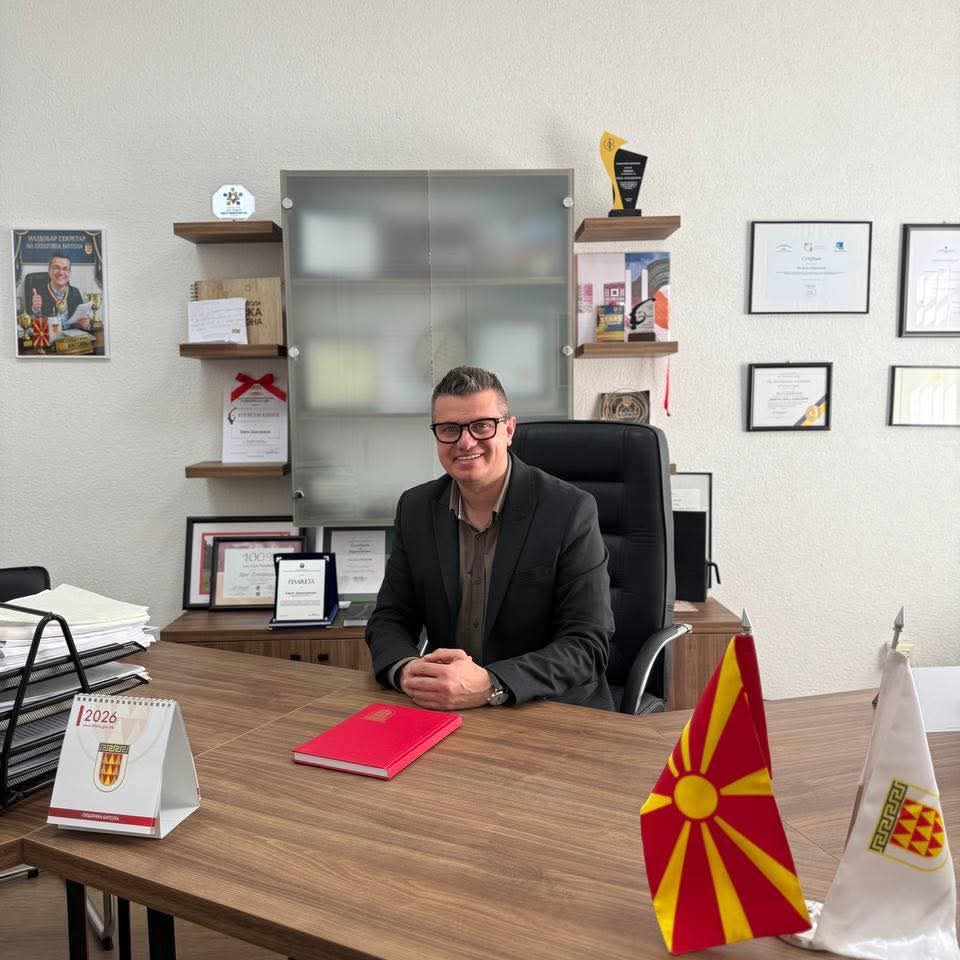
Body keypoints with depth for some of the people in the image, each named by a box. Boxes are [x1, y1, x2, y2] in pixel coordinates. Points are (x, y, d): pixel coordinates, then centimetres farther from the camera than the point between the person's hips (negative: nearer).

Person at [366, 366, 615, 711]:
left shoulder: (570, 511, -13)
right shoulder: (415, 509, 2)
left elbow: (587, 645, -15)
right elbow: (390, 618, 4)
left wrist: (489, 686, -30)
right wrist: (406, 669, -19)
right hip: (442, 709, 4)